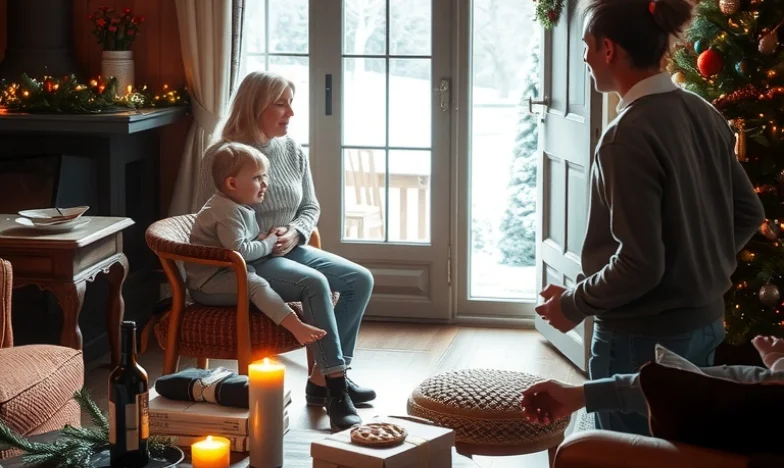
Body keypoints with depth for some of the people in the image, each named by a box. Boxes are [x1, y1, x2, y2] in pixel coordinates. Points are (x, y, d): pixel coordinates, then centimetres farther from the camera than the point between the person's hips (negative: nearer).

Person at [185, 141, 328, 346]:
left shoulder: (240, 208, 14)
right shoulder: (227, 212, -20)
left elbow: (247, 240, 29)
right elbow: (239, 251, -28)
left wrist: (264, 238, 7)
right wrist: (269, 243, -13)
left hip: (226, 275, 12)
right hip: (208, 284, -12)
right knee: (255, 284, -31)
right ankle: (296, 327, -45)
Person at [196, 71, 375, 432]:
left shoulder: (292, 151, 8)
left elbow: (310, 208, 15)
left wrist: (295, 233, -8)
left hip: (287, 251, 8)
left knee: (360, 279, -10)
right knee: (314, 282, -31)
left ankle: (323, 378, -6)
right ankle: (335, 387, -27)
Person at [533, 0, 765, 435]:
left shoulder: (630, 134, -23)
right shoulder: (704, 115, 2)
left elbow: (639, 265, -23)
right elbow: (749, 213, 11)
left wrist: (573, 303, -9)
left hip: (642, 340, -8)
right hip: (704, 324, 8)